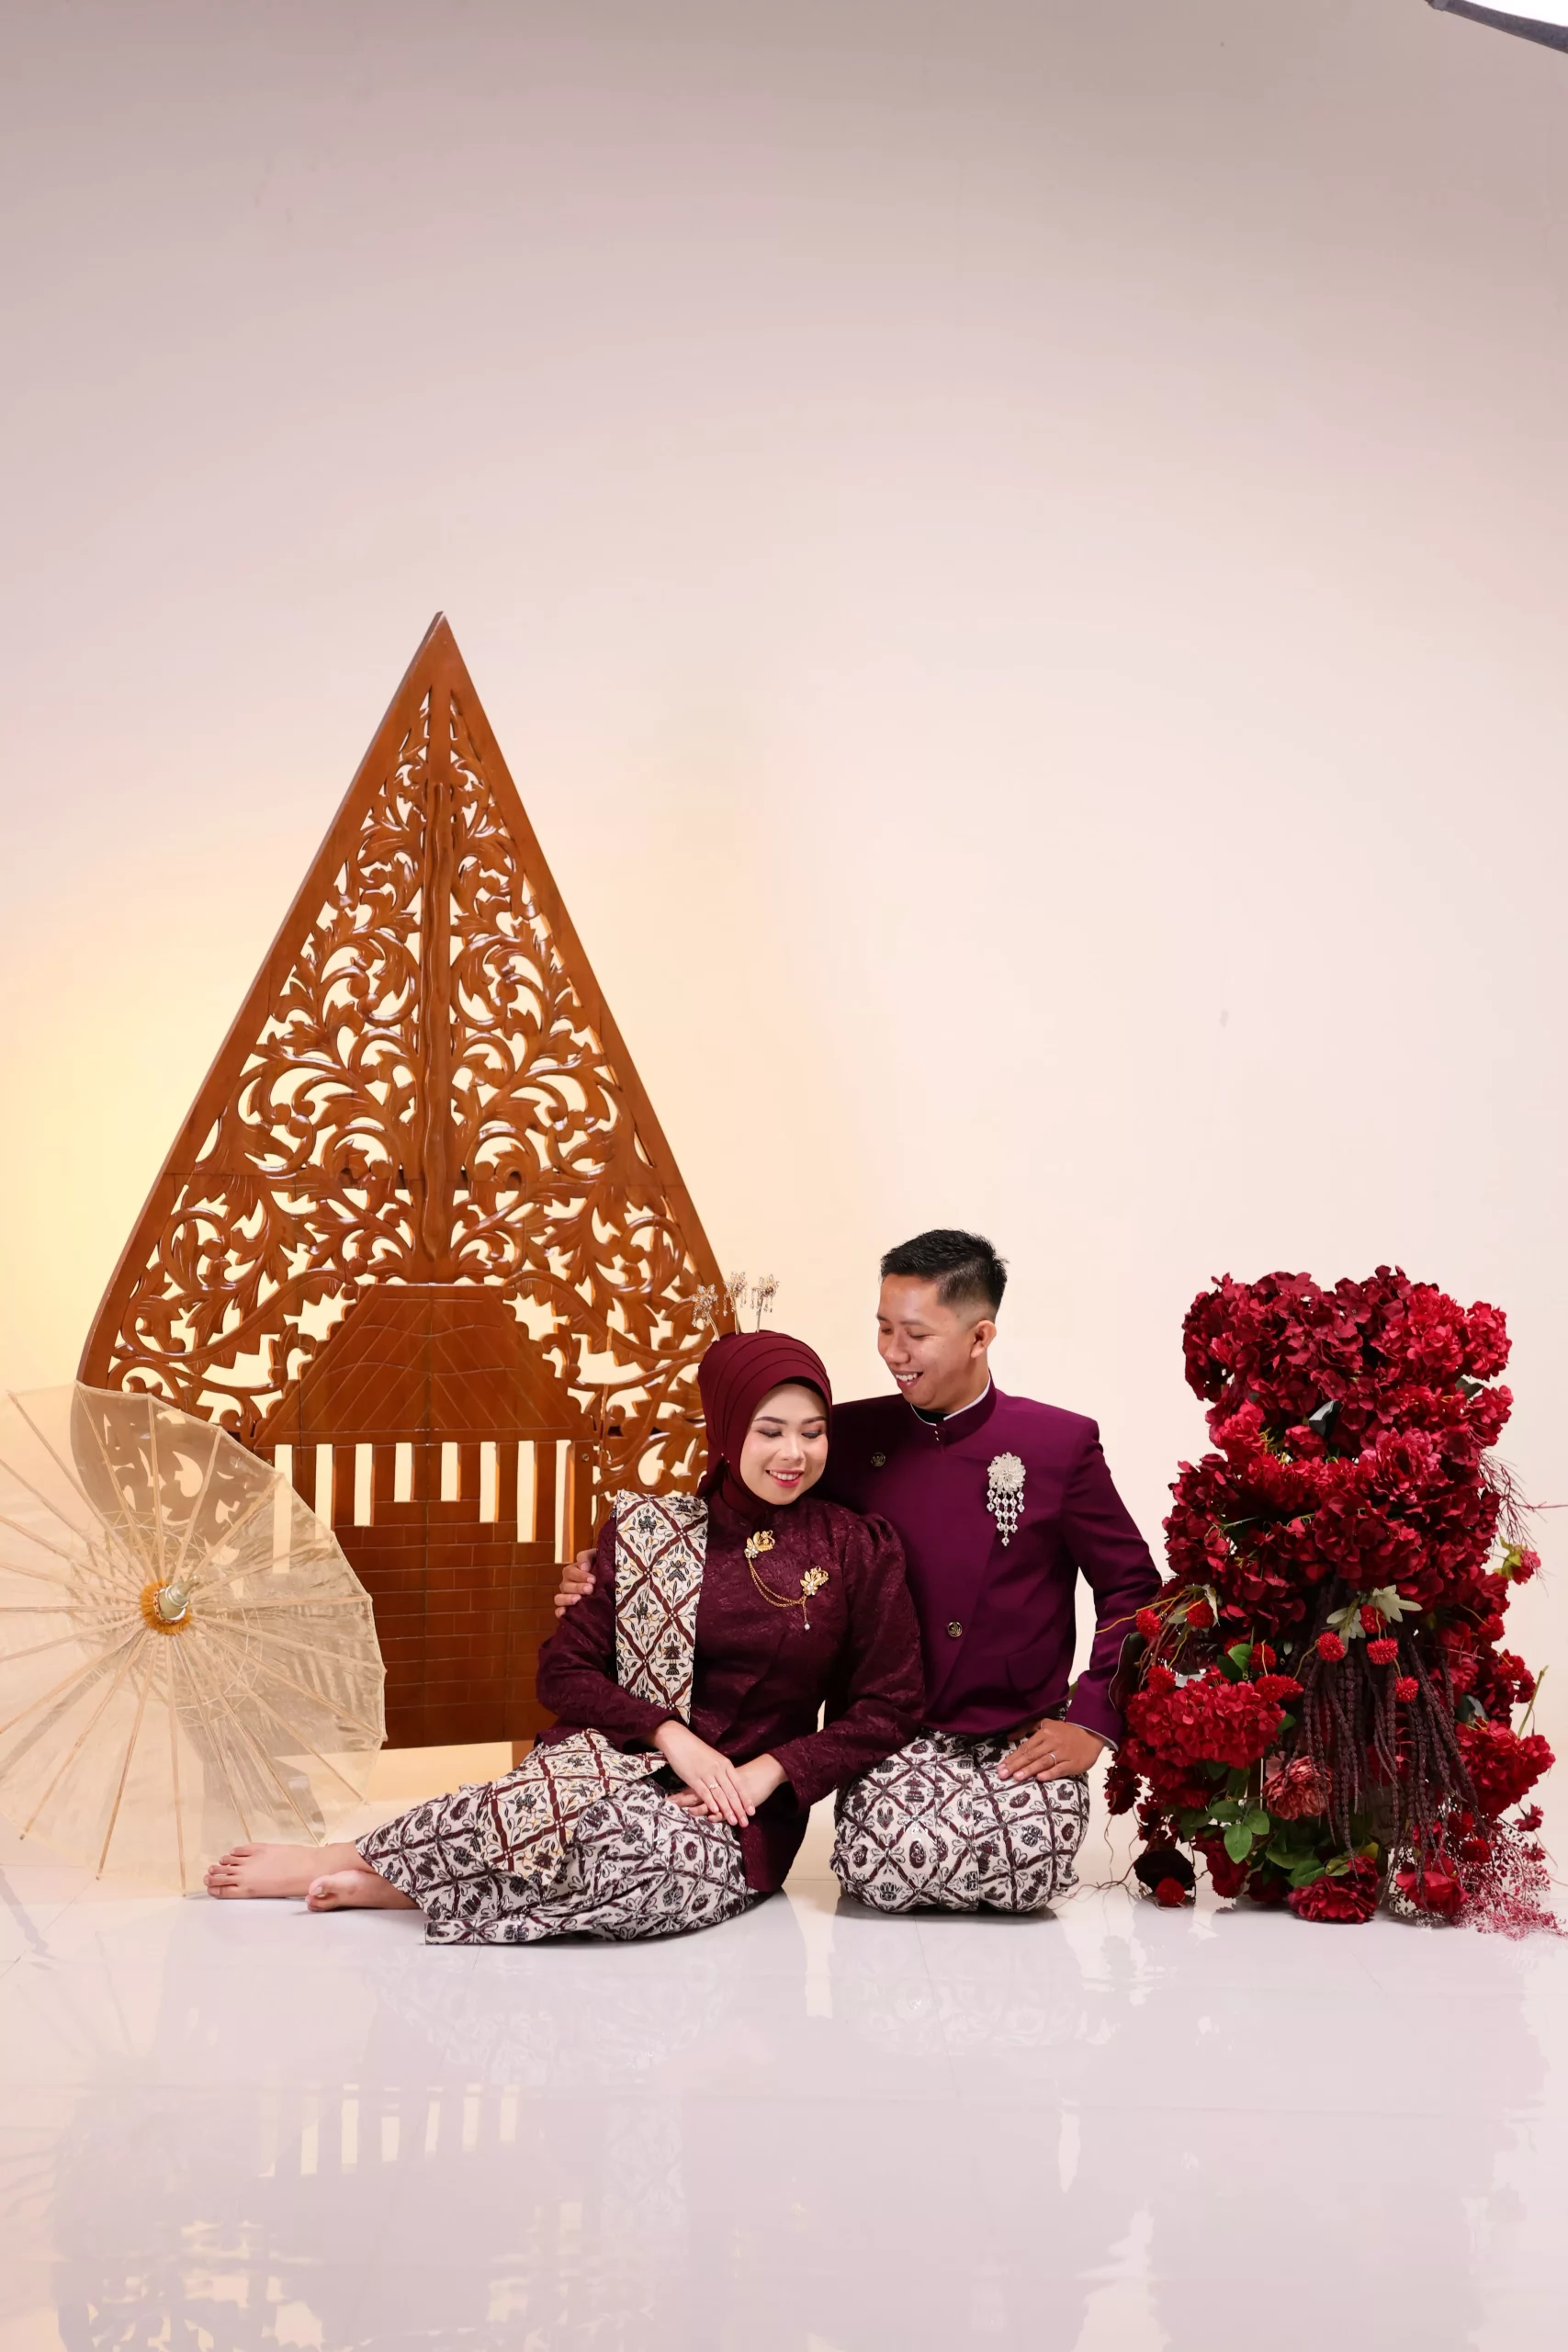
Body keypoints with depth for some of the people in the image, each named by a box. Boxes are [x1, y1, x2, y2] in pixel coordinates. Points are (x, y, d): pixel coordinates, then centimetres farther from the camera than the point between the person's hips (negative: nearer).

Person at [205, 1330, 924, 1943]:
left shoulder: (858, 1551, 2)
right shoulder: (650, 1529, 3)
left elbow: (890, 1706, 2)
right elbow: (565, 1669, 2)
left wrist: (769, 1771, -11)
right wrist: (669, 1733, -14)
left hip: (749, 1820, 0)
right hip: (634, 1762, 0)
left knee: (644, 1855, -38)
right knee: (571, 1794, -39)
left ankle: (384, 1881, -20)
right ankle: (345, 1861, -21)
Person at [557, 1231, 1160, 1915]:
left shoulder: (1062, 1445, -1)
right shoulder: (851, 1438, 4)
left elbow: (1131, 1590, 5)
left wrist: (1091, 1723, -5)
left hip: (1022, 1741, -1)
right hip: (895, 1736, 1)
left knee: (1028, 1867, -29)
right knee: (883, 1870, -28)